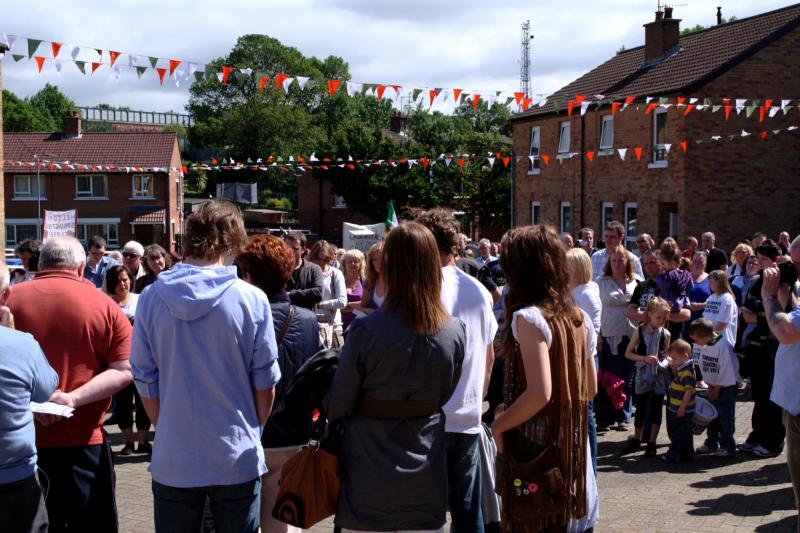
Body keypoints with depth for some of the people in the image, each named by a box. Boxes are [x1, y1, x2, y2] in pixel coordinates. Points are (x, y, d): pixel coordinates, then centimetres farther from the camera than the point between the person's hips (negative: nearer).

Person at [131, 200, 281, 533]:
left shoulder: (151, 298, -6)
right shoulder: (251, 299, -11)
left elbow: (144, 380, 0)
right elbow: (265, 381, -4)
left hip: (173, 459, 1)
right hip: (237, 459, -1)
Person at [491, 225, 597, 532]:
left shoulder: (529, 317, -17)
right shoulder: (579, 317, 6)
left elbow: (539, 393, -25)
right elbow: (590, 388, 13)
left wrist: (499, 424, -12)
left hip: (535, 448, -7)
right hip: (572, 444, 7)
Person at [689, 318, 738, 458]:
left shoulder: (723, 345, -24)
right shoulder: (704, 346, -1)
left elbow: (726, 370, -21)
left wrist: (717, 388, -13)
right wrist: (710, 386, 0)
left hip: (727, 387, -7)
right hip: (713, 386, 7)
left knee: (725, 417, -3)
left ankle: (727, 446, 6)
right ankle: (711, 443, 23)